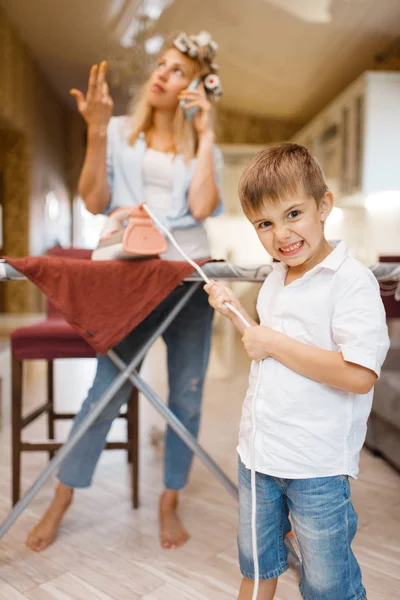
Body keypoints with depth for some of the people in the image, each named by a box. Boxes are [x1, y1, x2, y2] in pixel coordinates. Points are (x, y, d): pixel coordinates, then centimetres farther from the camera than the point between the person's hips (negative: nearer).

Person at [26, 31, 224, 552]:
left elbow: (202, 206, -9)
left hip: (190, 272, 2)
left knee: (187, 397, 4)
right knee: (107, 391, -1)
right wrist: (96, 131, -7)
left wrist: (204, 133, -4)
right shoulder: (119, 131, 10)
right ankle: (61, 501, 18)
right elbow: (96, 203, -1)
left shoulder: (202, 146, 10)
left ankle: (170, 503, 23)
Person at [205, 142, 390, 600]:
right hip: (257, 452, 7)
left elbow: (359, 374, -29)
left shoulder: (352, 280, -19)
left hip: (316, 465, -7)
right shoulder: (275, 279, 7)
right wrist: (235, 313, 5)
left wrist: (274, 343, -23)